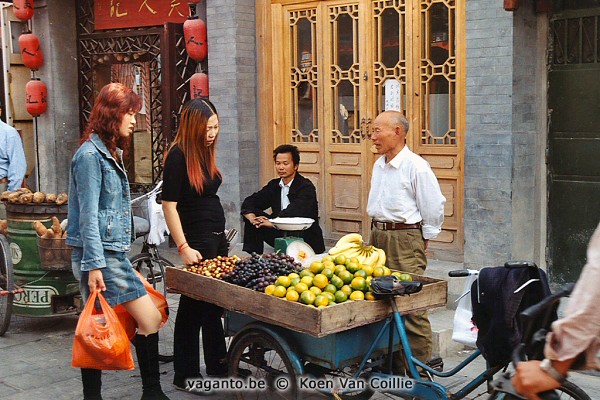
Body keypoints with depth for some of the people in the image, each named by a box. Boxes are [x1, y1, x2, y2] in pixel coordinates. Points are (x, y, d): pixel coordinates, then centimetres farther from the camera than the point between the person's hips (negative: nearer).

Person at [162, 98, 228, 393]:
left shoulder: (205, 153, 10)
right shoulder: (178, 156, -15)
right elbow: (169, 205, -18)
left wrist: (221, 237, 18)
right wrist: (184, 248, -22)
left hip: (217, 237, 9)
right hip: (197, 241, -8)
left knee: (214, 303, 17)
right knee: (192, 307, 1)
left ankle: (217, 365, 31)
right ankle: (185, 376, 14)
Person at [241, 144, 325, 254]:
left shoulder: (306, 187, -12)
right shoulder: (274, 185, 9)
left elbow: (295, 211, -29)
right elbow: (249, 203, 4)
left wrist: (272, 223, -36)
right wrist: (253, 218, -17)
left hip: (306, 240, -6)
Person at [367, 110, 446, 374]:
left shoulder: (416, 167, -12)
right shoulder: (379, 165, 14)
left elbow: (434, 206, -8)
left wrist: (423, 239, -3)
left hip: (405, 239, -8)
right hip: (378, 235, 9)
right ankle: (390, 363, 22)